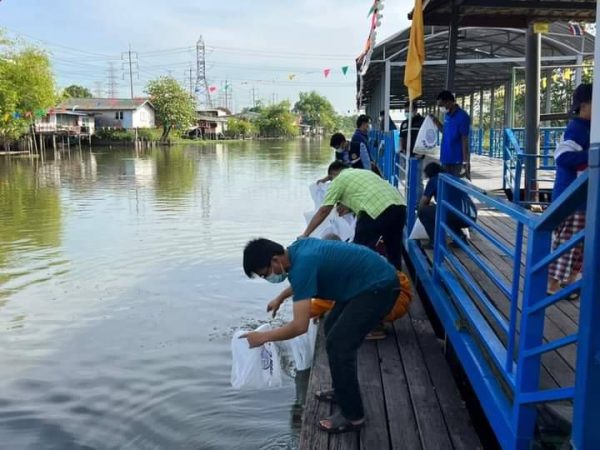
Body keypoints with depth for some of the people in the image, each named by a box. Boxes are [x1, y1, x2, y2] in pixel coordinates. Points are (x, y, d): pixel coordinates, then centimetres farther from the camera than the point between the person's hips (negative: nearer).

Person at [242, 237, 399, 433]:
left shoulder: (303, 264, -25)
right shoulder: (297, 249, 3)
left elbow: (300, 326, -28)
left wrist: (263, 336, -15)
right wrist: (279, 299, 37)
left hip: (379, 287, -10)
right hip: (372, 280, 10)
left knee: (338, 345, -9)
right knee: (332, 328, 19)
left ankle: (352, 415, 4)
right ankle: (342, 391, 31)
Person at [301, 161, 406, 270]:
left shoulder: (338, 180, 14)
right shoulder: (365, 172, 34)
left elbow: (323, 212, 12)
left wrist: (305, 235, 17)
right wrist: (349, 206, 51)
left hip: (377, 211, -8)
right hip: (400, 205, 8)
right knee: (394, 249, 23)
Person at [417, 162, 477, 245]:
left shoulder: (433, 180, 12)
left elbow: (422, 205, 17)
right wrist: (433, 206, 56)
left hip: (456, 215, -7)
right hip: (471, 218, 7)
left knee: (422, 211, 11)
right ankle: (460, 237, 15)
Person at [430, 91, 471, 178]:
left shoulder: (462, 116, -14)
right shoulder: (447, 116, 9)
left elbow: (465, 141, -15)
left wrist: (465, 163, -18)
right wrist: (437, 122, 8)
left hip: (457, 162, -8)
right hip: (446, 160, 8)